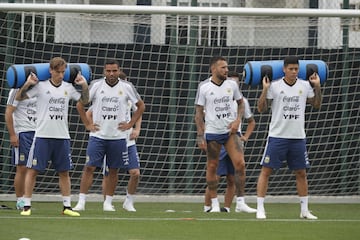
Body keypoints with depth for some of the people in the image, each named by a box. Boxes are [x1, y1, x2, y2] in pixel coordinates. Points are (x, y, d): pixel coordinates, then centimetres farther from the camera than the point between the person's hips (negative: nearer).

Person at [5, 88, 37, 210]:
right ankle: (20, 201, 2)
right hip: (22, 132, -6)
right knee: (22, 169, -4)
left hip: (36, 132, 6)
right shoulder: (17, 90, -7)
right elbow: (8, 113, -10)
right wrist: (12, 135, -15)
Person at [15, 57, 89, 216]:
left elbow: (84, 101, 20)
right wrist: (27, 84, -20)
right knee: (33, 170, -4)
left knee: (64, 172, 7)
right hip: (42, 136, -4)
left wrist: (84, 85, 3)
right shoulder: (41, 86, -3)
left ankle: (67, 206, 13)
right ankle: (27, 206, 2)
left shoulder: (68, 88, 8)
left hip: (62, 137, 4)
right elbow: (19, 98, -4)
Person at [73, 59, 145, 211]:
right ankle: (81, 202, -7)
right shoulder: (97, 86, -2)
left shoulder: (127, 87, 0)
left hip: (118, 137, 1)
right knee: (89, 167, -7)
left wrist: (130, 124, 5)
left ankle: (108, 202, 15)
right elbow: (80, 104, 8)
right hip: (98, 135, -1)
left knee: (113, 170, 6)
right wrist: (87, 124, 3)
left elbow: (141, 106, 12)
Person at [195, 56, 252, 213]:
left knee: (240, 164, -9)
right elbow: (199, 113, -3)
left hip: (231, 131, 2)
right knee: (212, 167, 3)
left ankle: (240, 202, 0)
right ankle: (214, 204, 14)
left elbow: (240, 103, 17)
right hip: (212, 133, -2)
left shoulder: (232, 85, 3)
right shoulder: (204, 87, -6)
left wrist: (237, 120, -1)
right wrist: (200, 136, -9)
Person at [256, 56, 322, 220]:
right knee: (266, 170, -6)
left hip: (298, 137, 4)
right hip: (277, 136, -4)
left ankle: (304, 210, 18)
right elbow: (261, 109, -5)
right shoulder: (274, 86, -6)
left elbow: (317, 105, 17)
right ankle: (260, 209, -3)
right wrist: (265, 89, -15)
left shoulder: (305, 86, 5)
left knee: (301, 173, 9)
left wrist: (317, 87, 5)